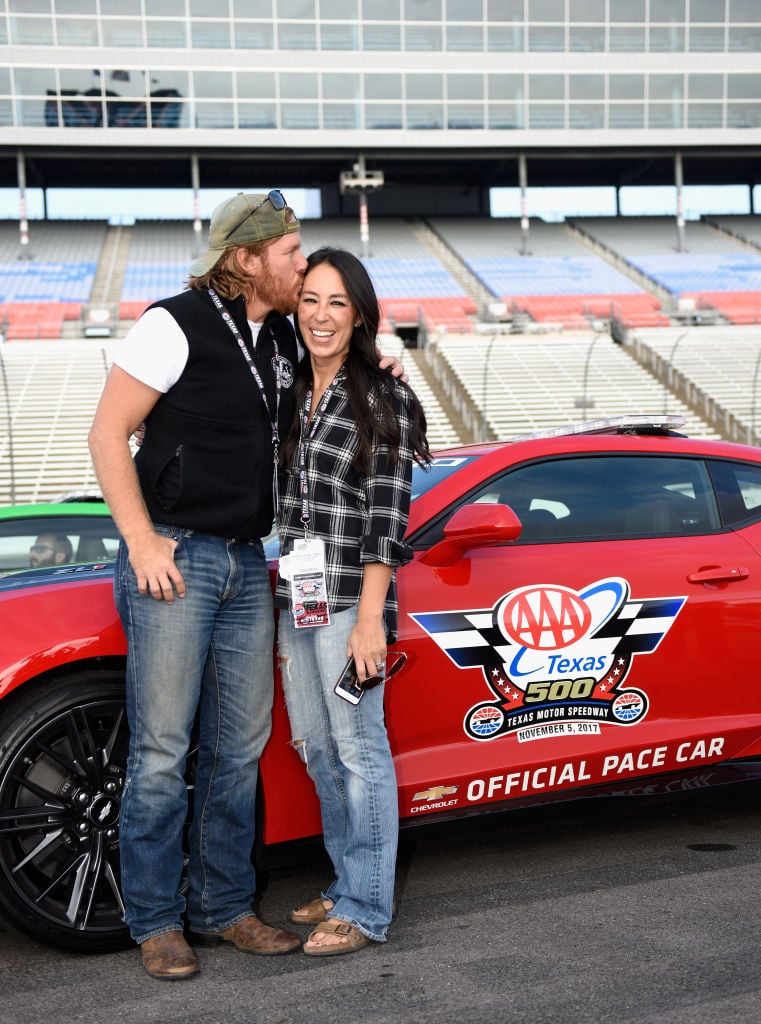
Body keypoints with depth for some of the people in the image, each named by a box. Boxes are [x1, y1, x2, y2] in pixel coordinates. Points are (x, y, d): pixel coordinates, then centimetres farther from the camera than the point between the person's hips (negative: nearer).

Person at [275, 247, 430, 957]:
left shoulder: (382, 398, -7)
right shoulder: (291, 394, 13)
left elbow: (389, 515, -12)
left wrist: (370, 618, -16)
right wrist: (284, 599, 15)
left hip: (349, 598, -7)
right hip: (295, 597, 8)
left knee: (359, 749, 0)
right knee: (315, 748, 14)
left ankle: (366, 910, 9)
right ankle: (348, 885, 29)